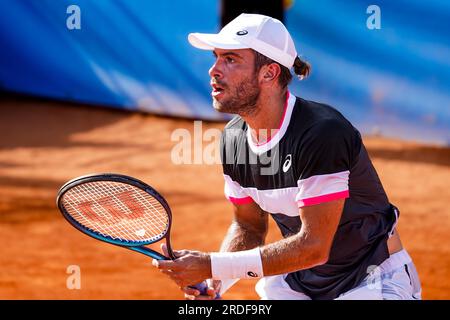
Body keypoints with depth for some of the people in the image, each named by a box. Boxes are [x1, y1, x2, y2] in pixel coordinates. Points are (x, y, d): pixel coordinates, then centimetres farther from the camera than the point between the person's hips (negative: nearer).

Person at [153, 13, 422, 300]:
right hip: (299, 283, 7)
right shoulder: (233, 138, -3)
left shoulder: (322, 133, -27)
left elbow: (314, 245, -27)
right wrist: (215, 282, -11)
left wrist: (212, 266, -28)